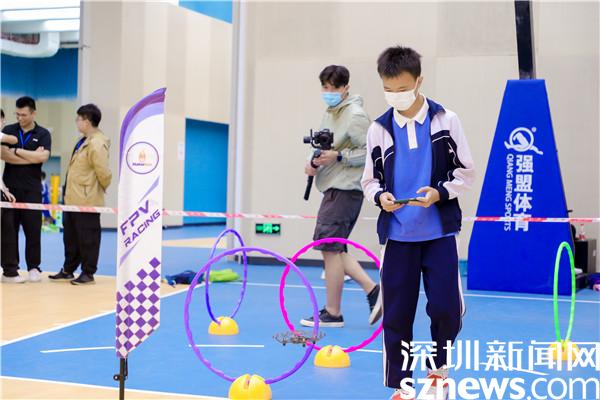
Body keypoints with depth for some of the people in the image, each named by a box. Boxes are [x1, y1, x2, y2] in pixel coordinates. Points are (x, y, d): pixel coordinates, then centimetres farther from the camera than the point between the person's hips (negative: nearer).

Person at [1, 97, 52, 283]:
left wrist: (17, 151, -9)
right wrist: (31, 157, -9)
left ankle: (34, 267, 12)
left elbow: (43, 157, -12)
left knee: (33, 229, 1)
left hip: (32, 189, 0)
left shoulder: (43, 134, 4)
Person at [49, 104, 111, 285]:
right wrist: (67, 190, 17)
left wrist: (102, 188, -4)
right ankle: (68, 270, 29)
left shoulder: (96, 144, -20)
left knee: (87, 238, 2)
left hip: (87, 200, -10)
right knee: (70, 236, 18)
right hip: (72, 198, 10)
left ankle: (88, 273, 12)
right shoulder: (83, 141, 12)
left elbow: (104, 173, -21)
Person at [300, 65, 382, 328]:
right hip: (334, 188, 10)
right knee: (333, 249, 11)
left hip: (345, 190, -10)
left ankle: (332, 314, 3)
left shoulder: (355, 116, -12)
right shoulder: (330, 114, 17)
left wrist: (338, 156, -23)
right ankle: (372, 289, 13)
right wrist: (315, 163, 5)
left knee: (330, 248, -6)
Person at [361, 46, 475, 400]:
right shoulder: (379, 129, 3)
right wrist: (380, 196, -12)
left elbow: (466, 172, 2)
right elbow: (370, 180, 10)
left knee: (446, 308, -5)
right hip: (397, 234, 1)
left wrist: (439, 192, -15)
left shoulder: (446, 120, -1)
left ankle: (438, 368, 22)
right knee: (396, 313, 2)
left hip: (440, 231, -1)